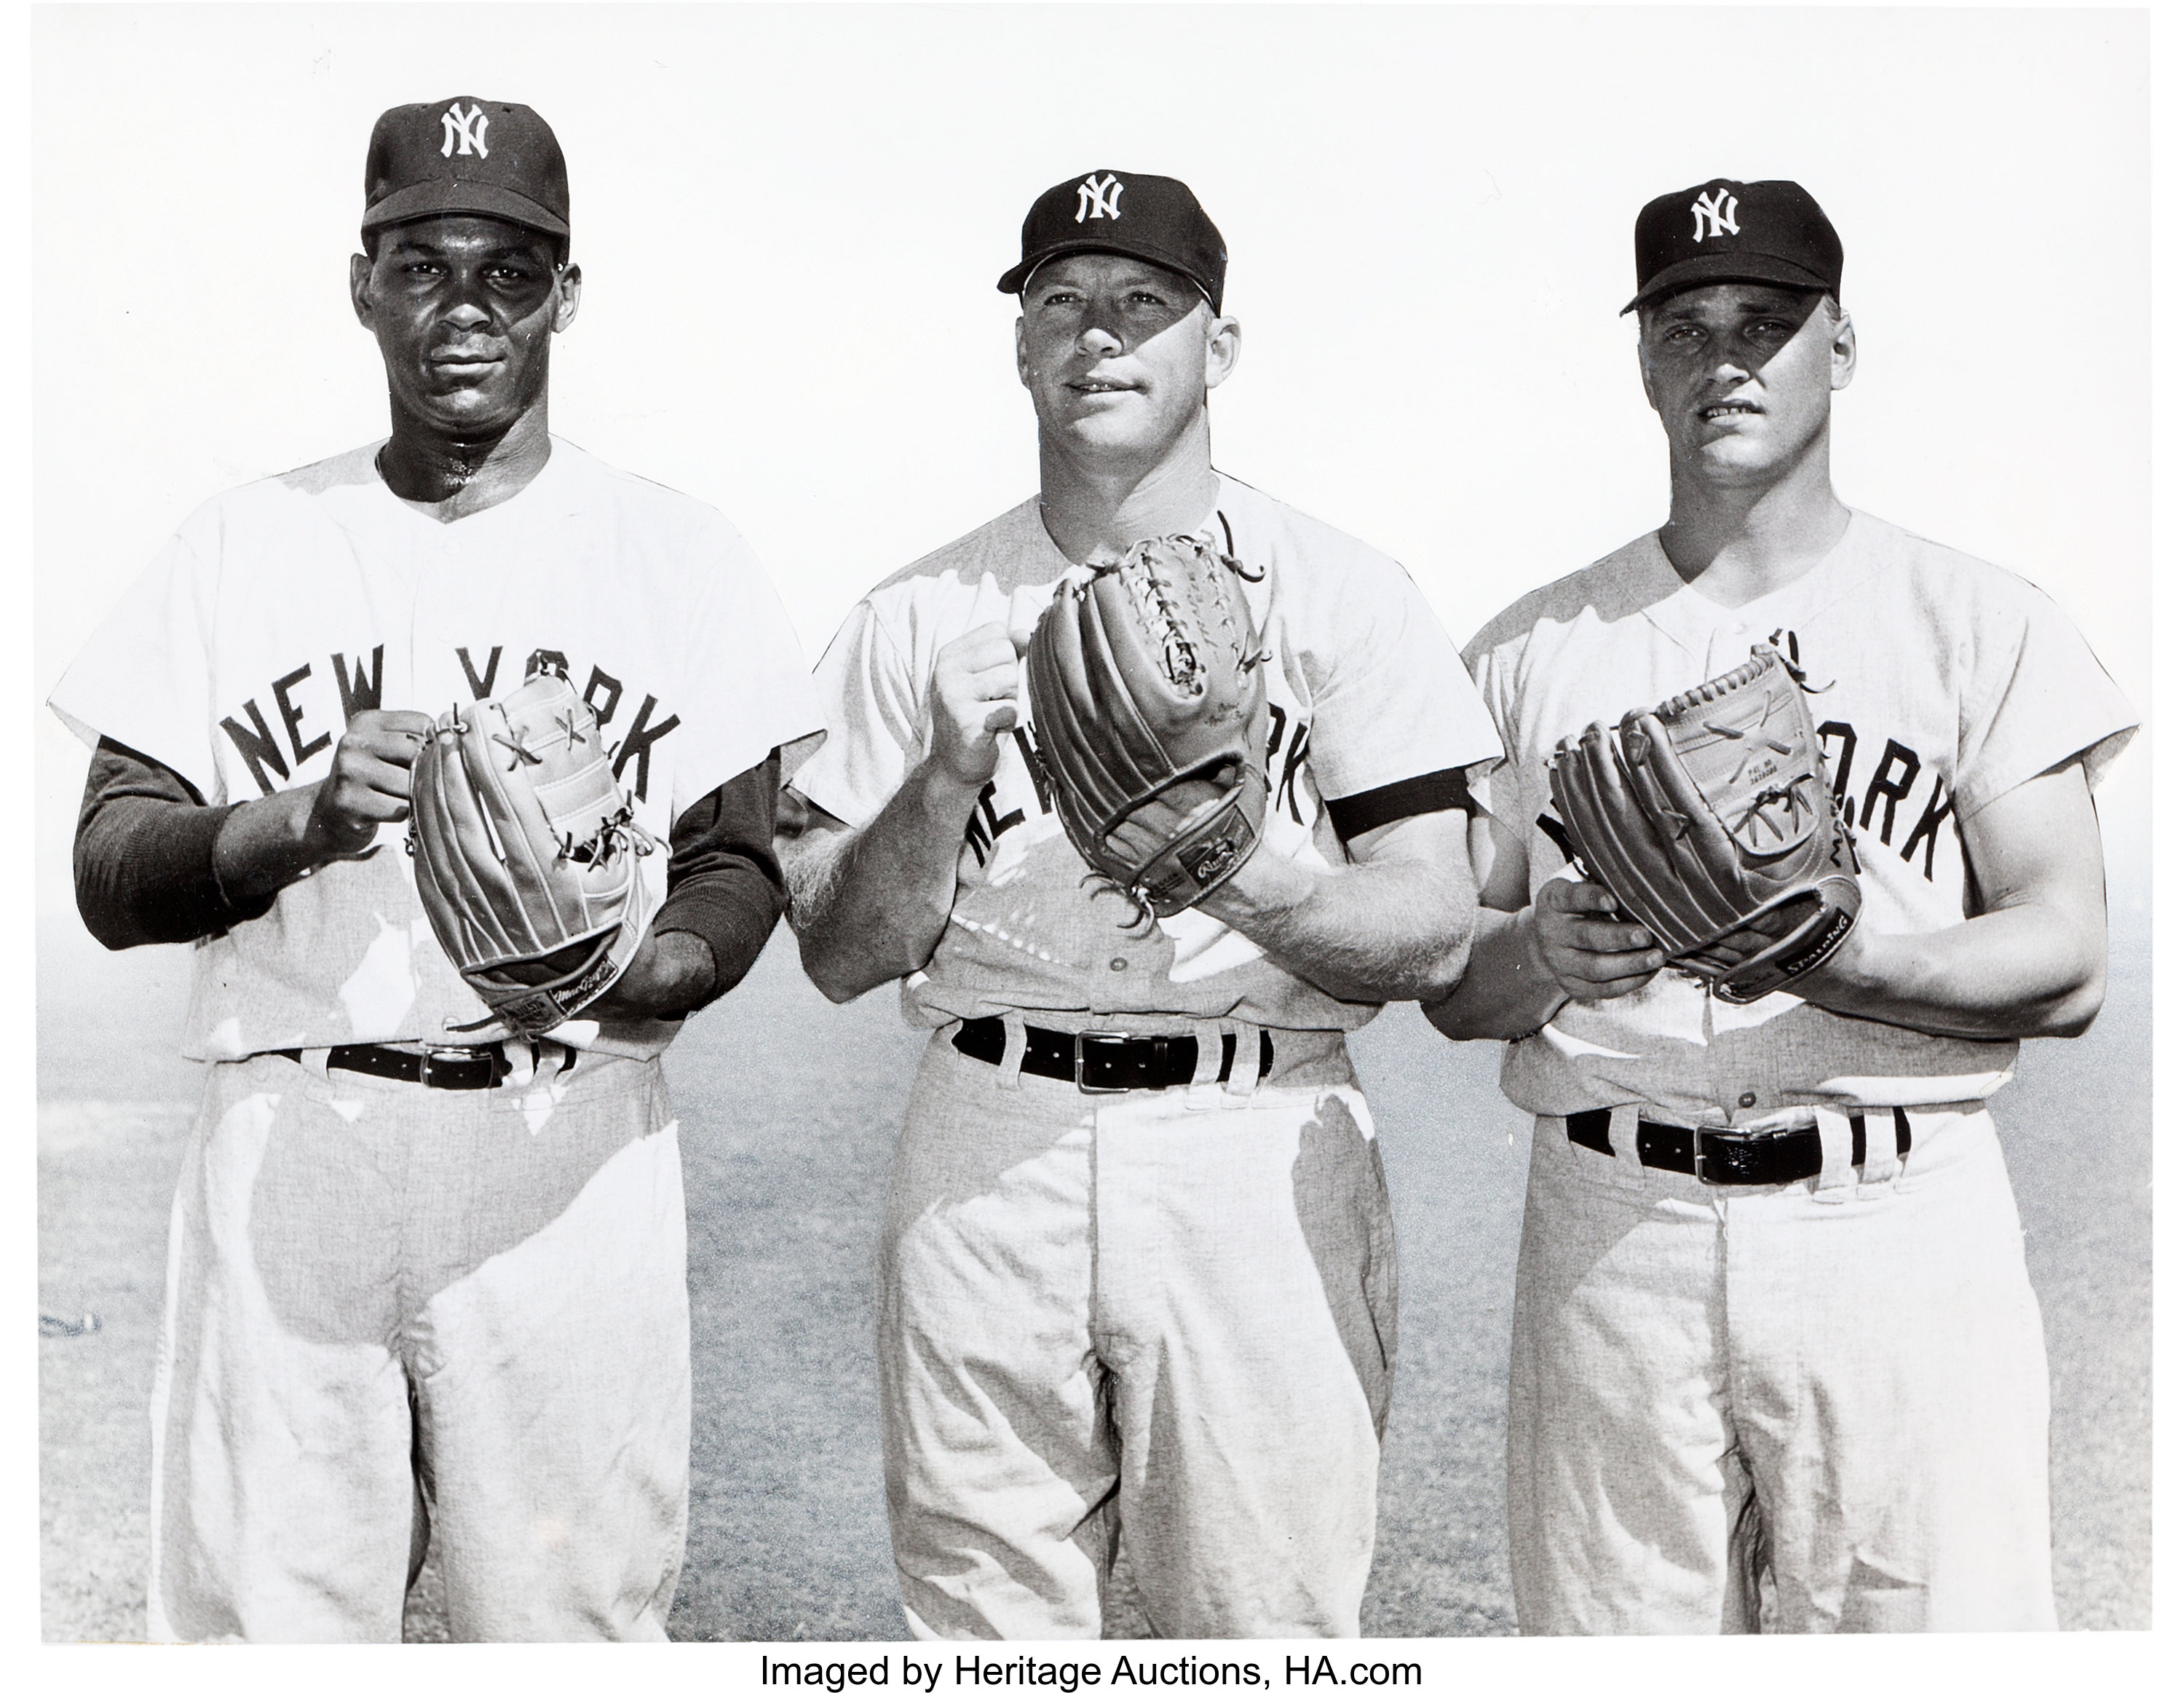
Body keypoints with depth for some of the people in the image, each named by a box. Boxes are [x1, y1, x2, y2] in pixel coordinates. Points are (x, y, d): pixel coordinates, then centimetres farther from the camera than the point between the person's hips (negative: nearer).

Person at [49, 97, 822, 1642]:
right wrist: (301, 822, -14)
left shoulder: (677, 553, 8)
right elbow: (110, 879, 6)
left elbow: (742, 863, 6)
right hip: (284, 1148, 1)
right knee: (260, 1616, 2)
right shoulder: (242, 543, 10)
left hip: (572, 1149, -1)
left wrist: (633, 968, -15)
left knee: (570, 1615, 0)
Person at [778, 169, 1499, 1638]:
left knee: (1267, 1626, 3)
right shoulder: (920, 618, 9)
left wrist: (1241, 870, -22)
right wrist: (949, 780, -12)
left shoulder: (1345, 596, 2)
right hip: (986, 1154, 2)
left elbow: (1434, 932, -4)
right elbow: (840, 957, 5)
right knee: (985, 1626, 10)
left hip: (1259, 1154, -1)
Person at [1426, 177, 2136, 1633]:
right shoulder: (1530, 649, 12)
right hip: (1609, 1229, 2)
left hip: (1899, 1226, -1)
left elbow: (2066, 964, -2)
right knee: (1609, 1640, 6)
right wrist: (1544, 954, -14)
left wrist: (1848, 960, -20)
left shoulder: (1979, 623, 6)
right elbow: (1449, 980, 9)